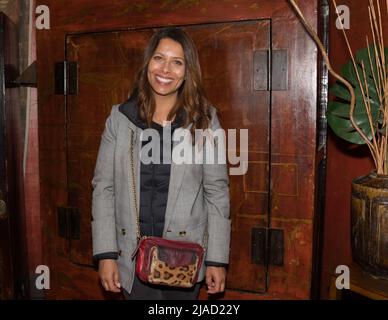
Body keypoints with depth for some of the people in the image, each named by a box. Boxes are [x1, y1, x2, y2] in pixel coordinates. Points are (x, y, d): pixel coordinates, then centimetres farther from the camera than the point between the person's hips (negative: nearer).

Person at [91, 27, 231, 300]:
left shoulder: (204, 119, -4)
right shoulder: (120, 118, -1)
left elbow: (217, 191, -4)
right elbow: (103, 188, -1)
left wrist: (217, 259, -6)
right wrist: (106, 254, -5)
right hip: (132, 257, 1)